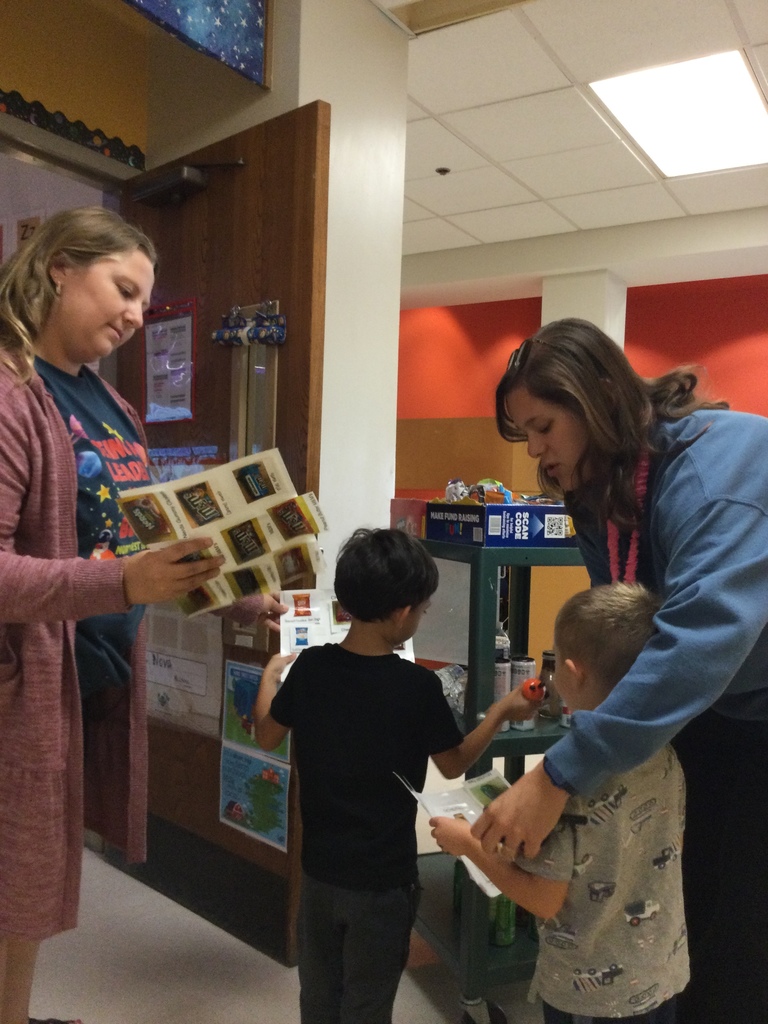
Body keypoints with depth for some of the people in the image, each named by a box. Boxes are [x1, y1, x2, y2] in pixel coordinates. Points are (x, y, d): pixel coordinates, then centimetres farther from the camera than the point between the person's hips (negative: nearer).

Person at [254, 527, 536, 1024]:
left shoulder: (310, 666, -12)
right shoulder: (418, 685, -22)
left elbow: (268, 737, 4)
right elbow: (454, 764, -6)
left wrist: (270, 675, 20)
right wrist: (502, 711, 5)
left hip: (319, 869, 4)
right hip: (382, 879, -4)